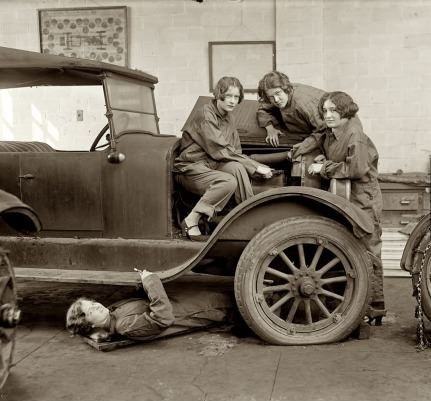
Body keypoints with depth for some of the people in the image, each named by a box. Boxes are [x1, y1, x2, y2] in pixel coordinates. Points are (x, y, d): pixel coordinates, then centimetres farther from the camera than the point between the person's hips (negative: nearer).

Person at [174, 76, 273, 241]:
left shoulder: (227, 116, 11)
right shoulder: (206, 116, -16)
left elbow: (235, 150, 11)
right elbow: (221, 151, -21)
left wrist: (257, 166, -10)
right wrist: (255, 167, -20)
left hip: (212, 164, 7)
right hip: (190, 168, -7)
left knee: (237, 168, -24)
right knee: (229, 182, -31)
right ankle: (190, 222, -22)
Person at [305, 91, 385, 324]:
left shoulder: (354, 135, -18)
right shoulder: (331, 133, 7)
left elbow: (357, 168, -23)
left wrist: (325, 167, -17)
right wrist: (323, 158, 5)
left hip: (364, 202, -9)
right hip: (344, 200, 9)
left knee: (368, 254, -2)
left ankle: (375, 308, 7)